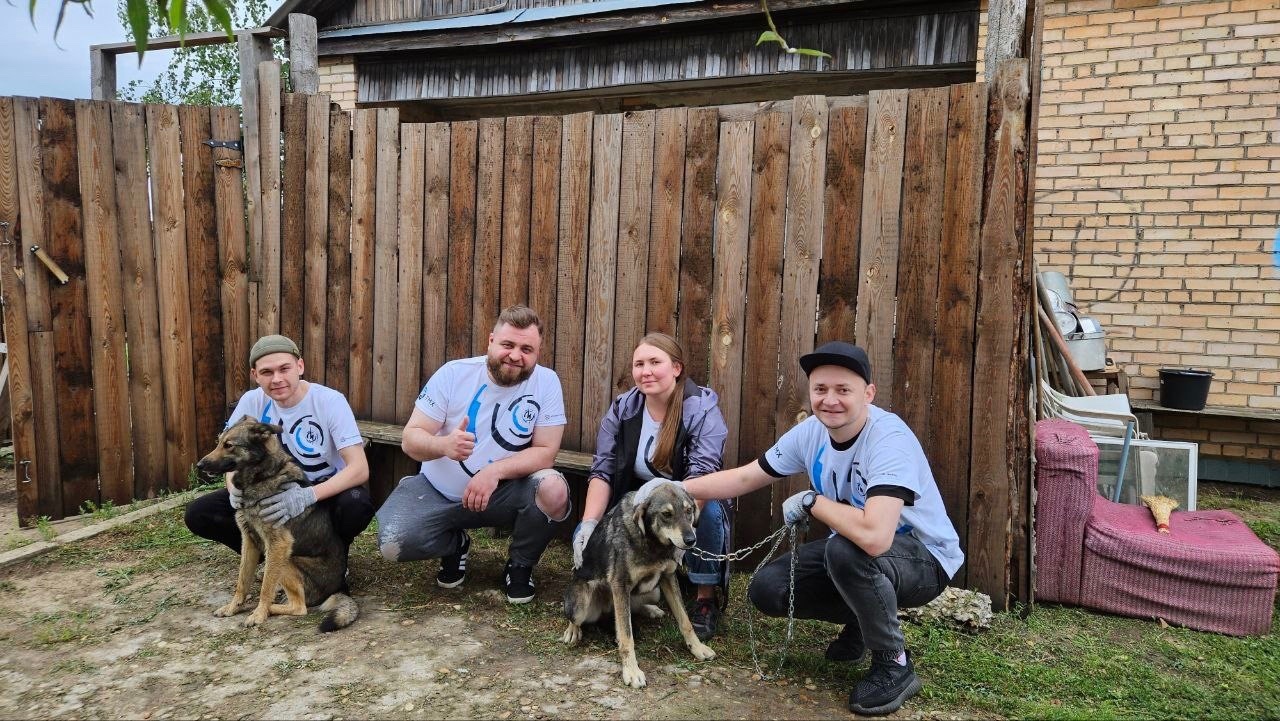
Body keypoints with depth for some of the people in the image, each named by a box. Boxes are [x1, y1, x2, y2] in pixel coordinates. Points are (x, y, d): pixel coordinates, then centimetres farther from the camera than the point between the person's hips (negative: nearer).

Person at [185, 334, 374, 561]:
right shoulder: (252, 402, -8)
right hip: (275, 493, 4)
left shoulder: (330, 401, -19)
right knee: (198, 514, -14)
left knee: (357, 505, -37)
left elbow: (359, 468, -26)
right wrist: (235, 486, -25)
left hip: (325, 490, -3)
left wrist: (306, 496, -41)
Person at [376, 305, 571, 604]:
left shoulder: (546, 382, -13)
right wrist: (444, 445, -37)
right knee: (392, 544, -24)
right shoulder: (453, 373, -13)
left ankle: (520, 566, 1)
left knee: (554, 490, -30)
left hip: (504, 491, 0)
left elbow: (545, 452, -15)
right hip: (438, 490, 1)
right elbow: (411, 439, -13)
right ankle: (455, 545, 13)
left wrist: (495, 470, -32)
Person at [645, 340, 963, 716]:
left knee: (845, 550, -37)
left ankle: (894, 665, -11)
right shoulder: (810, 432, -10)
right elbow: (744, 477, 1)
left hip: (925, 557, -7)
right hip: (855, 556, 7)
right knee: (767, 589, -6)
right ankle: (861, 621, 20)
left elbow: (875, 537, -45)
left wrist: (811, 502, -28)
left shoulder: (889, 440, -32)